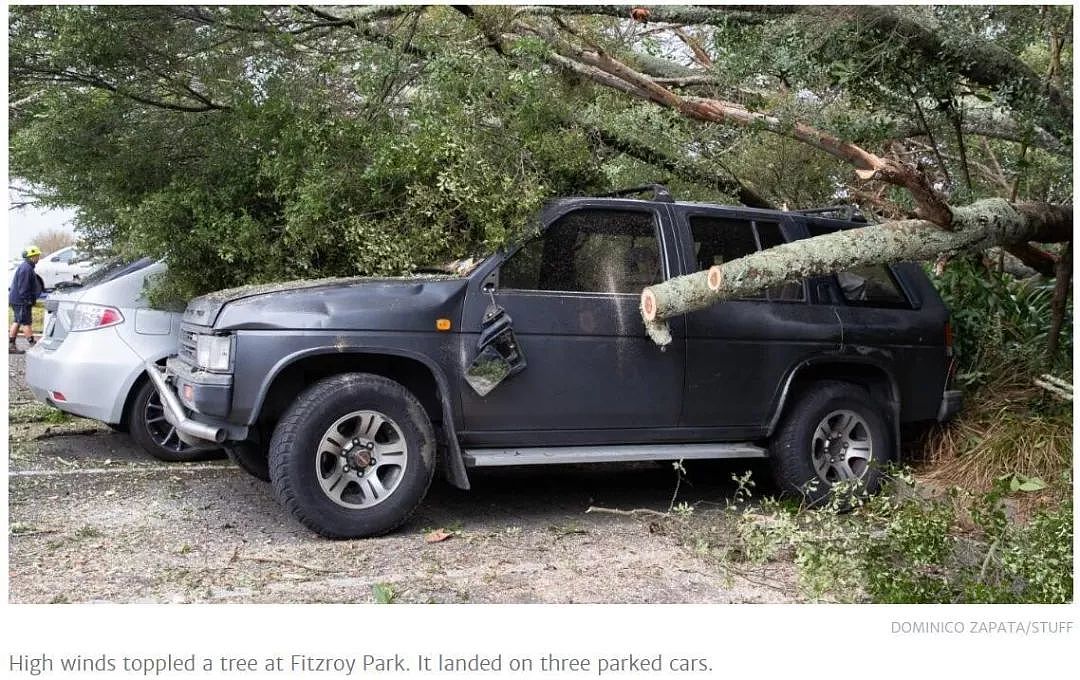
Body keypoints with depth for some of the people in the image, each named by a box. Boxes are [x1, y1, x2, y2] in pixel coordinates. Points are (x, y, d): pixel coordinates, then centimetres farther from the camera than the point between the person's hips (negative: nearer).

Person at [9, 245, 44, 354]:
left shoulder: (27, 267, 15)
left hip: (16, 300, 11)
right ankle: (33, 345, -2)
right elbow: (23, 287, -23)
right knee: (26, 323, -6)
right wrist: (28, 300, -20)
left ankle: (11, 346, 15)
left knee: (17, 322, 13)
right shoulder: (26, 268, -19)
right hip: (21, 301, -11)